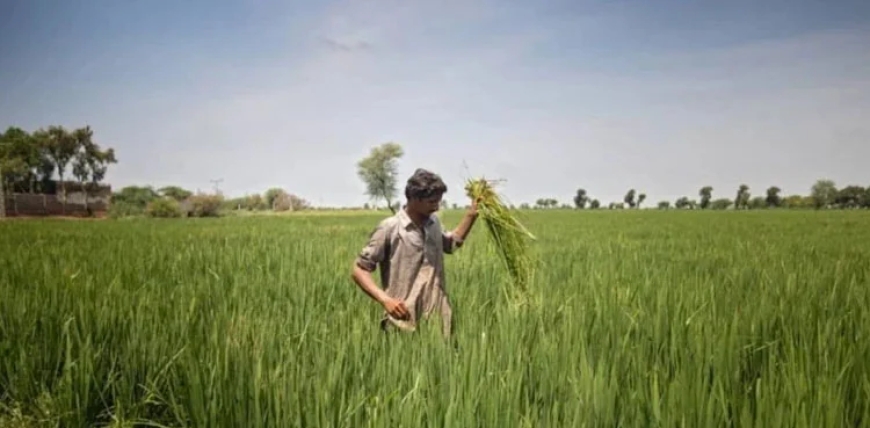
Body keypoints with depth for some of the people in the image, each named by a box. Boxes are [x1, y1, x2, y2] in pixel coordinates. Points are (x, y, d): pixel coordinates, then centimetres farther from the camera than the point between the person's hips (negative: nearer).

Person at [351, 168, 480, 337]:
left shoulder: (434, 223, 9)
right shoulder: (389, 229, -10)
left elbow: (451, 244, 31)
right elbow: (359, 270, -8)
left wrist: (472, 213, 19)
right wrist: (385, 299, -23)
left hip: (438, 322, 6)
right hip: (404, 325, -5)